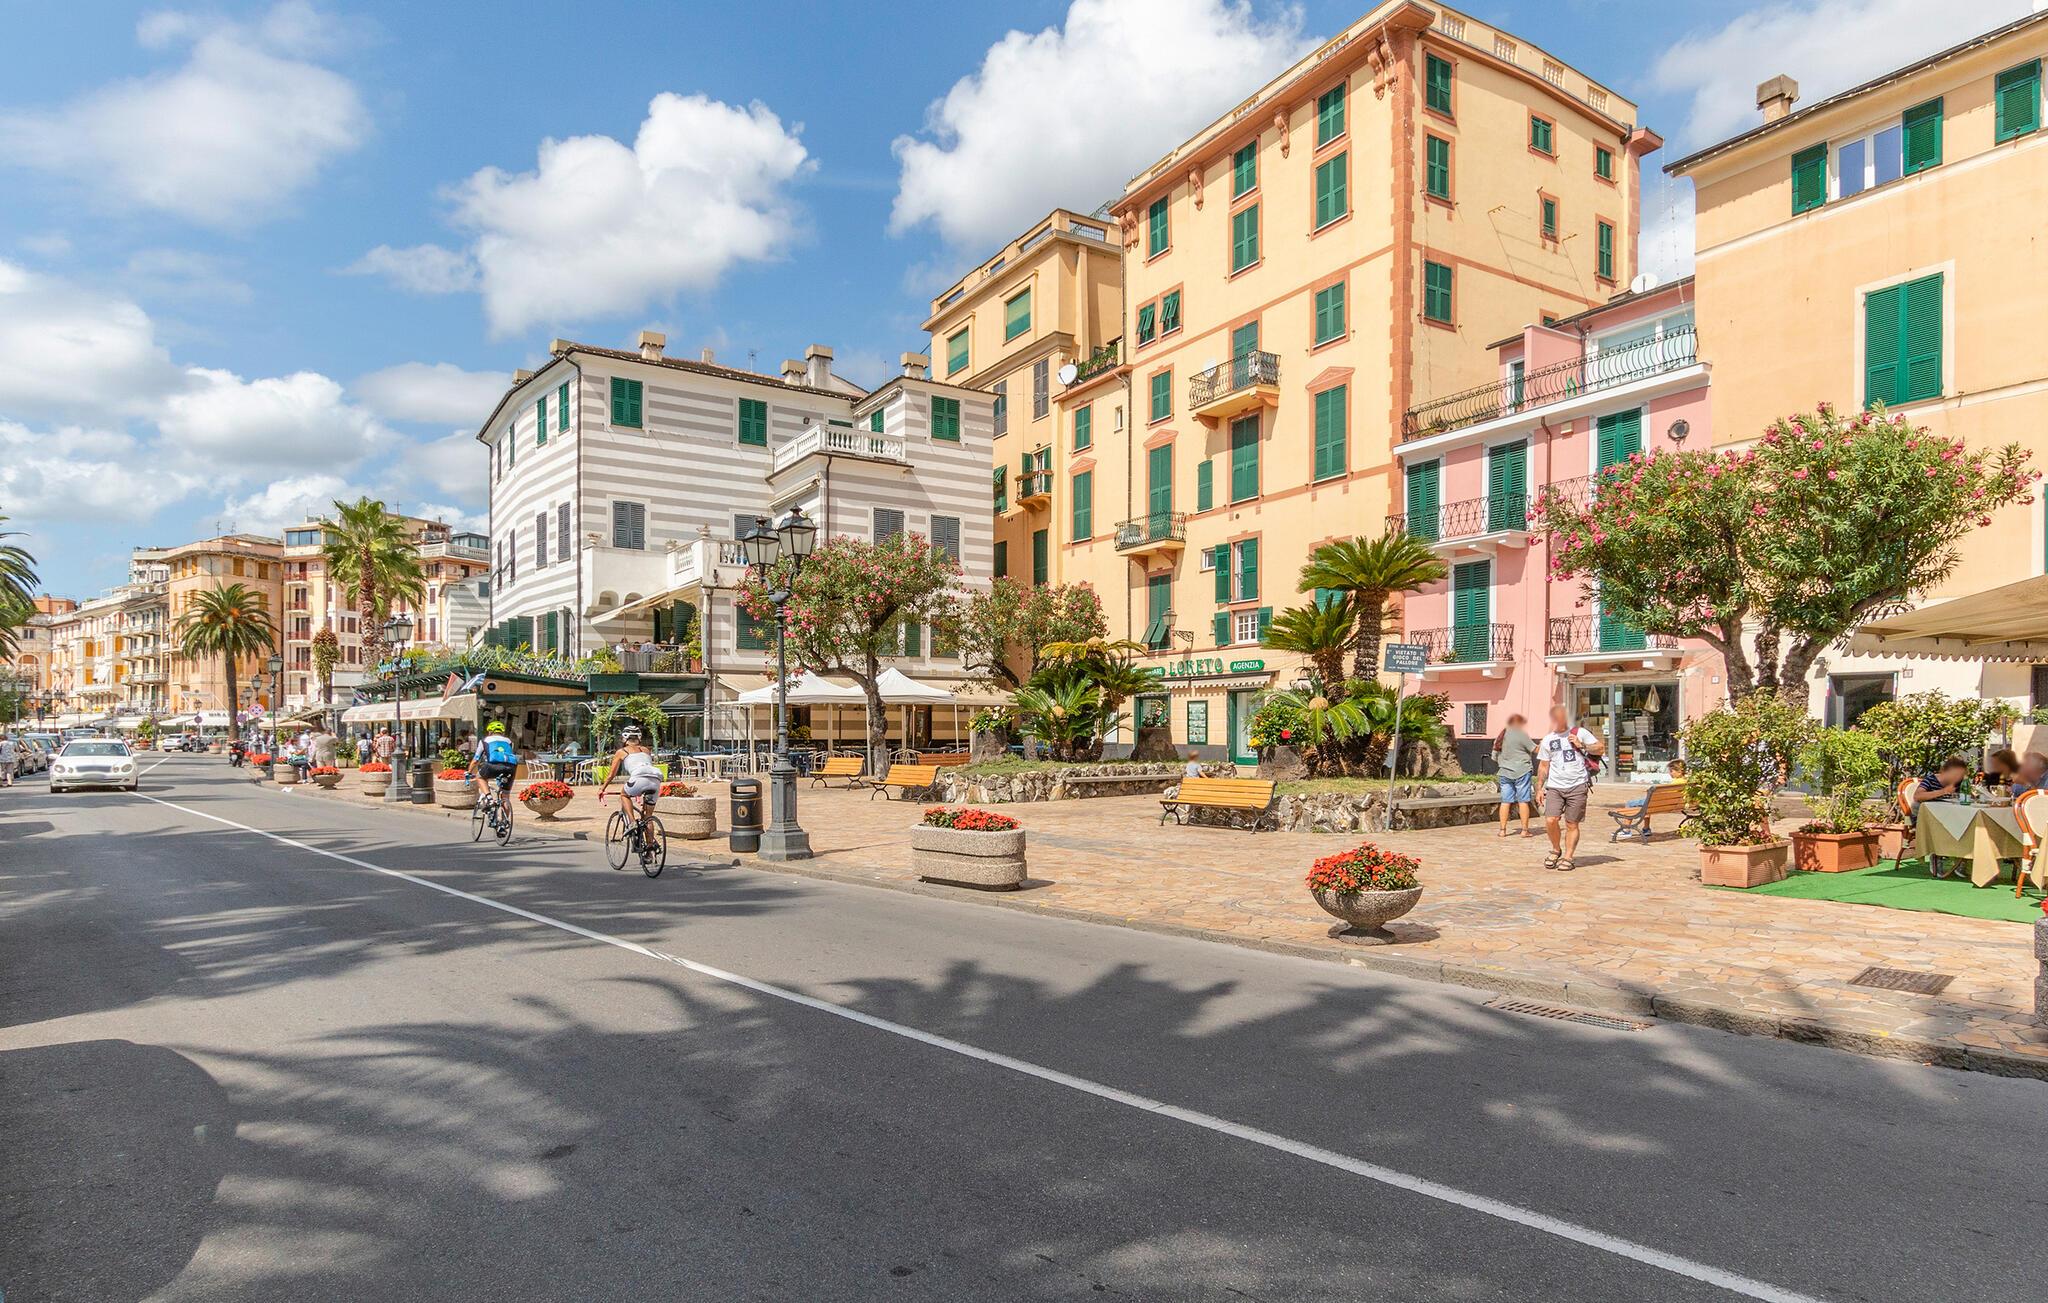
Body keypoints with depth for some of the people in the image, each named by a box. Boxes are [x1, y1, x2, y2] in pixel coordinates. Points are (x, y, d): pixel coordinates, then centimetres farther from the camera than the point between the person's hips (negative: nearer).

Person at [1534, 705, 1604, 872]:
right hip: (1554, 786, 2)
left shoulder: (1579, 733, 8)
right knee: (1550, 821, -12)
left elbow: (1601, 747, 7)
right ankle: (1556, 849, 12)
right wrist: (1539, 788, 11)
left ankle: (1567, 858, 10)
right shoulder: (1547, 740, 13)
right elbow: (1543, 766, 16)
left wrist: (1581, 745, -6)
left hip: (1577, 786, -1)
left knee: (1572, 824, 1)